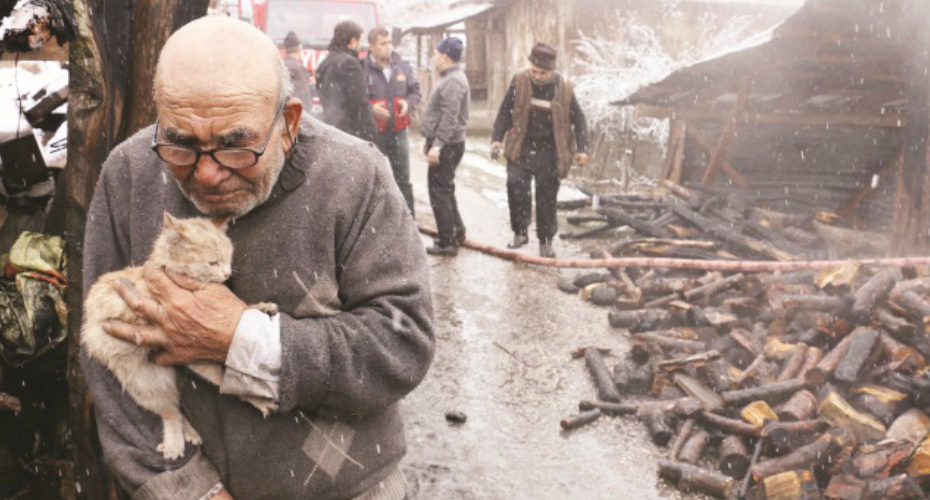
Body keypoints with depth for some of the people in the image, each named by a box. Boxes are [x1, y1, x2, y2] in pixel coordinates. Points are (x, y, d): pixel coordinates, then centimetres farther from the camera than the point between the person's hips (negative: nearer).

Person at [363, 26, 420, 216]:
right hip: (372, 134, -4)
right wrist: (370, 109, -22)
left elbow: (415, 92, 15)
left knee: (403, 179, 12)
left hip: (398, 131, 4)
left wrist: (408, 103, -5)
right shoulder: (362, 69, -11)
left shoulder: (402, 67, 5)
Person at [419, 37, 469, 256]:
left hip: (447, 146, -11)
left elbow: (449, 118, -26)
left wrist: (437, 145, -28)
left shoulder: (453, 81, -19)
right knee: (445, 190, 19)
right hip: (444, 144, 11)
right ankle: (457, 232, 29)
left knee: (439, 192, -5)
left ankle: (448, 242, 0)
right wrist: (432, 141, 23)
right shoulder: (449, 78, 15)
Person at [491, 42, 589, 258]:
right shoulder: (519, 81, -4)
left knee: (547, 198, 5)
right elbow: (505, 111, 4)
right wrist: (497, 138, -3)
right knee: (515, 184, -18)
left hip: (549, 151, 0)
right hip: (522, 148, 0)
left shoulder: (564, 88, -6)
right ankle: (520, 232, 0)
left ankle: (546, 241, 20)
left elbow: (578, 119, 2)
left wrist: (581, 148, -7)